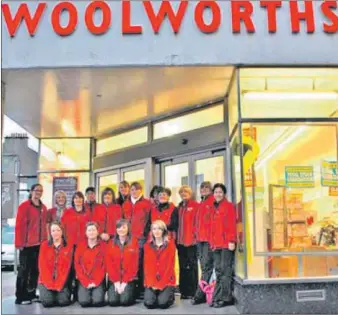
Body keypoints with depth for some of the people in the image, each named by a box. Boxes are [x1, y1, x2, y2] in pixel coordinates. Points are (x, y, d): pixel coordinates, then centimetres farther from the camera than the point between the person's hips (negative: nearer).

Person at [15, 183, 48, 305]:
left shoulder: (43, 208, 13)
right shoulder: (24, 206, -7)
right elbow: (19, 226, -10)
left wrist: (45, 241, 10)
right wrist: (19, 243, -13)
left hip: (39, 244, 6)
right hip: (27, 244, -6)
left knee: (36, 270, 11)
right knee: (24, 270, 0)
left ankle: (31, 294, 22)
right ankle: (20, 297, 8)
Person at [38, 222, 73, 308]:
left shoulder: (68, 246, 1)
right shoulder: (44, 245, 3)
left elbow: (67, 266, -4)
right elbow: (42, 265, -3)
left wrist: (59, 284, -13)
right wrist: (49, 283, -13)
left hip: (61, 281, 0)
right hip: (46, 281, 0)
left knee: (64, 301, -19)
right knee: (47, 301, -21)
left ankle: (59, 291, 12)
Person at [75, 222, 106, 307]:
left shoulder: (103, 245, 1)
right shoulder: (80, 246, 5)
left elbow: (105, 265, -2)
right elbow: (77, 265, 1)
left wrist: (96, 281, -10)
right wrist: (86, 282, -9)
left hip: (98, 281, -1)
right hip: (84, 281, 1)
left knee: (97, 301, -20)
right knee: (84, 301, -19)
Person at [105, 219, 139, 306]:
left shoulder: (134, 242, -1)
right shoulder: (111, 243, 5)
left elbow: (134, 264, -4)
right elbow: (109, 263, 0)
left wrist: (125, 281, -10)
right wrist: (116, 281, -9)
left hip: (129, 279, -2)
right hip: (114, 279, 2)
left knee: (125, 301, -19)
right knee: (112, 301, -16)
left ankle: (132, 293, 12)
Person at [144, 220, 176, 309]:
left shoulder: (170, 244, -2)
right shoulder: (147, 246, 6)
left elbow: (170, 265, -6)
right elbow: (147, 266, 2)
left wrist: (161, 284, -13)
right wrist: (152, 283, -11)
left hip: (166, 281, -2)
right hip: (151, 282, 2)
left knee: (163, 303, -21)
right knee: (149, 303, -19)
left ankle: (170, 295, 12)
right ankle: (154, 291, 15)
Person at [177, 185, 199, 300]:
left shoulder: (195, 206, -3)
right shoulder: (179, 207, 16)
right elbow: (177, 223, 16)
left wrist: (195, 235, -14)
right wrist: (176, 238, 11)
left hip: (191, 241, -6)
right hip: (181, 241, 6)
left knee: (191, 266, -2)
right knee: (183, 266, 10)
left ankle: (192, 291, 4)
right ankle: (184, 291, 17)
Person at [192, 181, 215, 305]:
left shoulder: (214, 202, -4)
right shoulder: (200, 204, 20)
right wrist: (196, 234, 14)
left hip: (209, 239, -8)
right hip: (200, 239, 8)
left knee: (206, 267, -8)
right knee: (204, 267, 10)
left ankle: (200, 295, -8)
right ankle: (203, 294, 15)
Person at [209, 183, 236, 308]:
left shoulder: (229, 206, 0)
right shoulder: (213, 208, 19)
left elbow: (232, 224, -8)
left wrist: (232, 241, -15)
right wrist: (211, 242, 11)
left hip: (226, 243, -7)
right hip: (216, 244, 7)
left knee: (225, 271, -7)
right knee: (218, 271, 9)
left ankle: (225, 298, -3)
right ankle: (217, 297, 14)